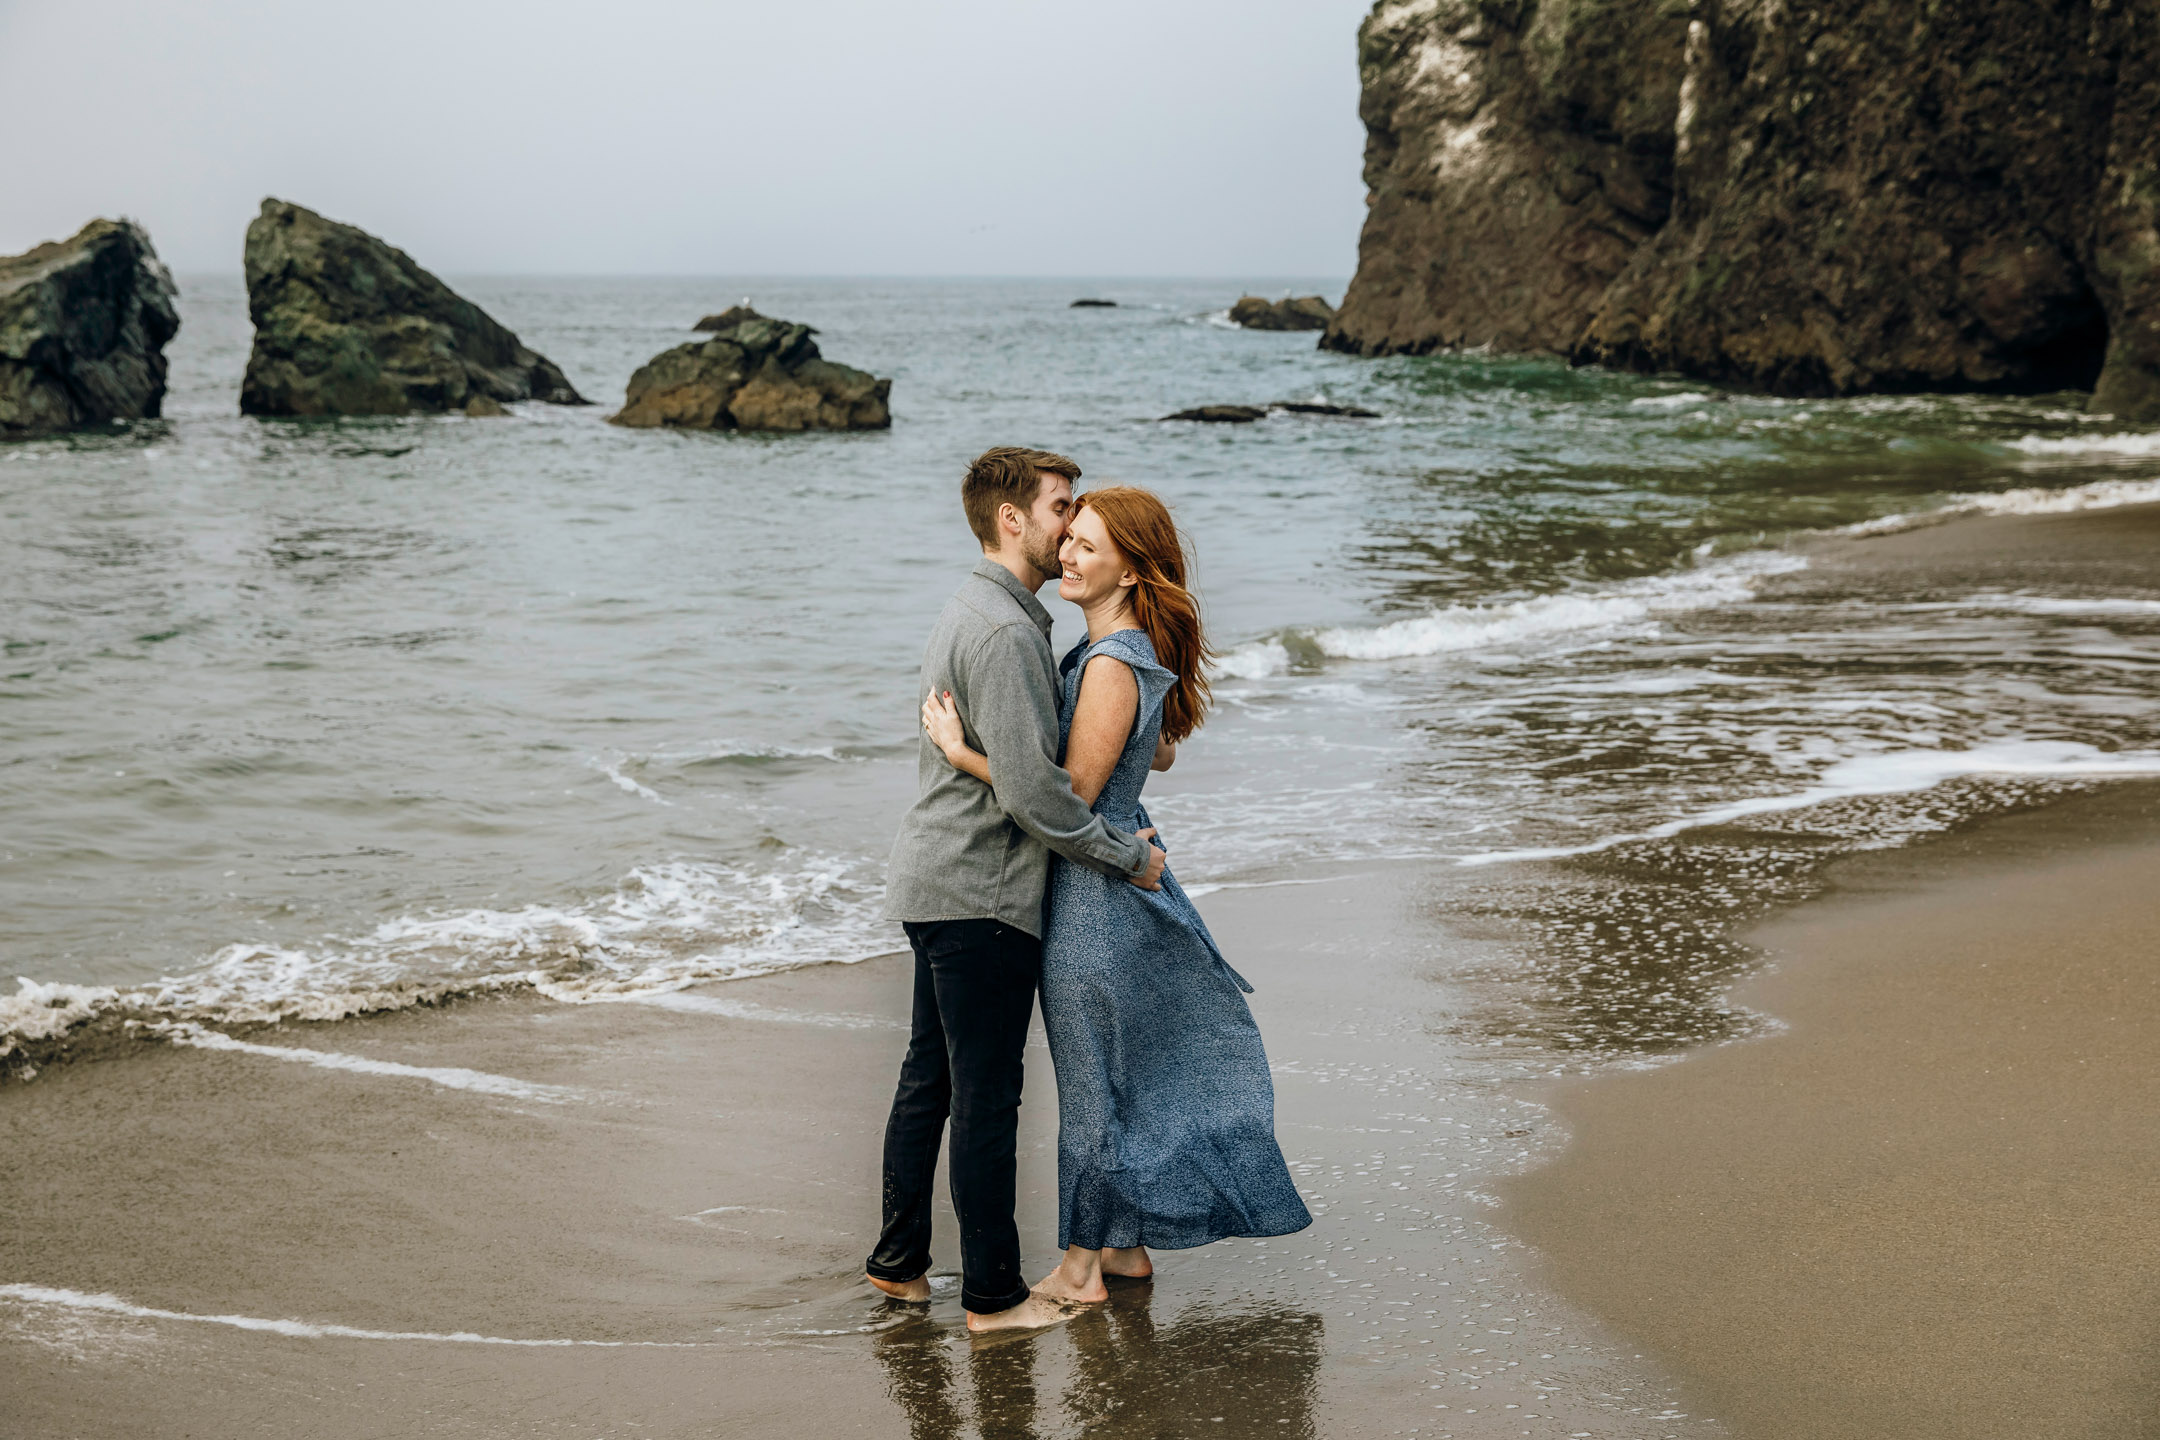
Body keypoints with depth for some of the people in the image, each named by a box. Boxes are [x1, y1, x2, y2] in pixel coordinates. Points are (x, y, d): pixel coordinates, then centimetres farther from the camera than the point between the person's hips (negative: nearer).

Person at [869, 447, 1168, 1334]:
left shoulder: (973, 612, 15)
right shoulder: (1006, 630, -19)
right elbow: (1032, 789, -23)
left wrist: (1115, 832, 16)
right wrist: (1127, 855, -12)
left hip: (934, 884, 10)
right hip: (982, 894, -10)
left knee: (929, 1079, 16)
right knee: (987, 1095, -3)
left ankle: (898, 1264, 25)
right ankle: (993, 1294, 5)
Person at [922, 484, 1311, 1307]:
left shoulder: (1112, 666, -24)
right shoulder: (1138, 652, 5)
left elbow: (1069, 800, -23)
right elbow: (1161, 754, 20)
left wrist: (961, 752, -22)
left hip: (1095, 893, -10)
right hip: (1124, 874, 10)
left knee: (1090, 1081, 3)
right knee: (1124, 1067, 18)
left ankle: (1081, 1269, 16)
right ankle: (1128, 1245, 31)